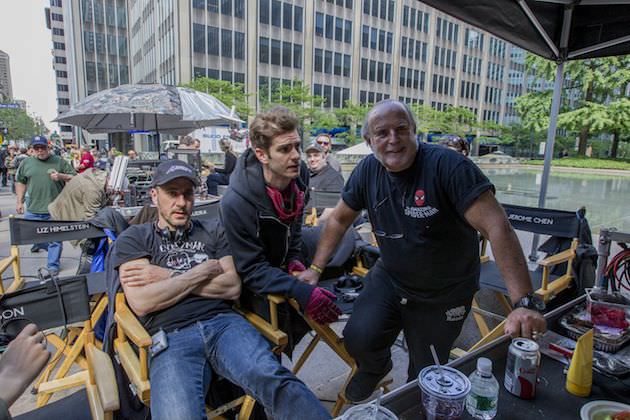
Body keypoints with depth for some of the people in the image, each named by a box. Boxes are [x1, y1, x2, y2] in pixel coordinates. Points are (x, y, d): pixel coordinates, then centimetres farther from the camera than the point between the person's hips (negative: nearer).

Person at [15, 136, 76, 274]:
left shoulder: (60, 161, 1)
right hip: (33, 210, 3)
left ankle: (53, 265, 17)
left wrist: (61, 176, -15)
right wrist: (20, 202, 12)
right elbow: (20, 182, 14)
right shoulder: (26, 163, 7)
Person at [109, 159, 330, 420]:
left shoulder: (213, 231, 19)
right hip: (172, 336, -1)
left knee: (274, 380, -31)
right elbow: (141, 303, -2)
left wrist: (169, 277, 2)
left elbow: (233, 288, 6)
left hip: (223, 322, 1)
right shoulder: (133, 239, 14)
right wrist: (202, 272, 1)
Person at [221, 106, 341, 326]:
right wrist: (301, 291, -40)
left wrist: (295, 257, -4)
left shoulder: (299, 173, -15)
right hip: (255, 285, -6)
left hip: (283, 264, 6)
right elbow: (252, 270, -29)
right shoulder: (236, 203, -34)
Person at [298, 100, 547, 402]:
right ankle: (375, 367, 23)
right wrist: (315, 268, 3)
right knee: (358, 339, -16)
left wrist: (524, 303, -36)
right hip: (389, 278, 3)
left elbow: (497, 227, -30)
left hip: (444, 294, -3)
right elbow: (339, 219, 5)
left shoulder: (449, 166, -24)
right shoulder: (367, 170, -7)